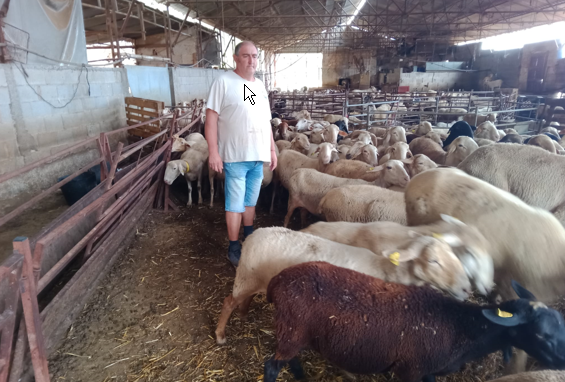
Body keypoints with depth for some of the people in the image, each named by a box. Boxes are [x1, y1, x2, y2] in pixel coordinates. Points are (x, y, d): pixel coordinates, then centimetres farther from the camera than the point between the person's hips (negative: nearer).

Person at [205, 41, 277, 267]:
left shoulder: (260, 85, 14)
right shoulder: (224, 82, -7)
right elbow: (211, 117, -11)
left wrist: (272, 149, 15)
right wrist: (213, 152, -17)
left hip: (258, 155, 6)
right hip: (236, 156, -6)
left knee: (251, 200, 18)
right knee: (235, 203, 0)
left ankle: (249, 236, 35)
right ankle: (234, 248, 12)